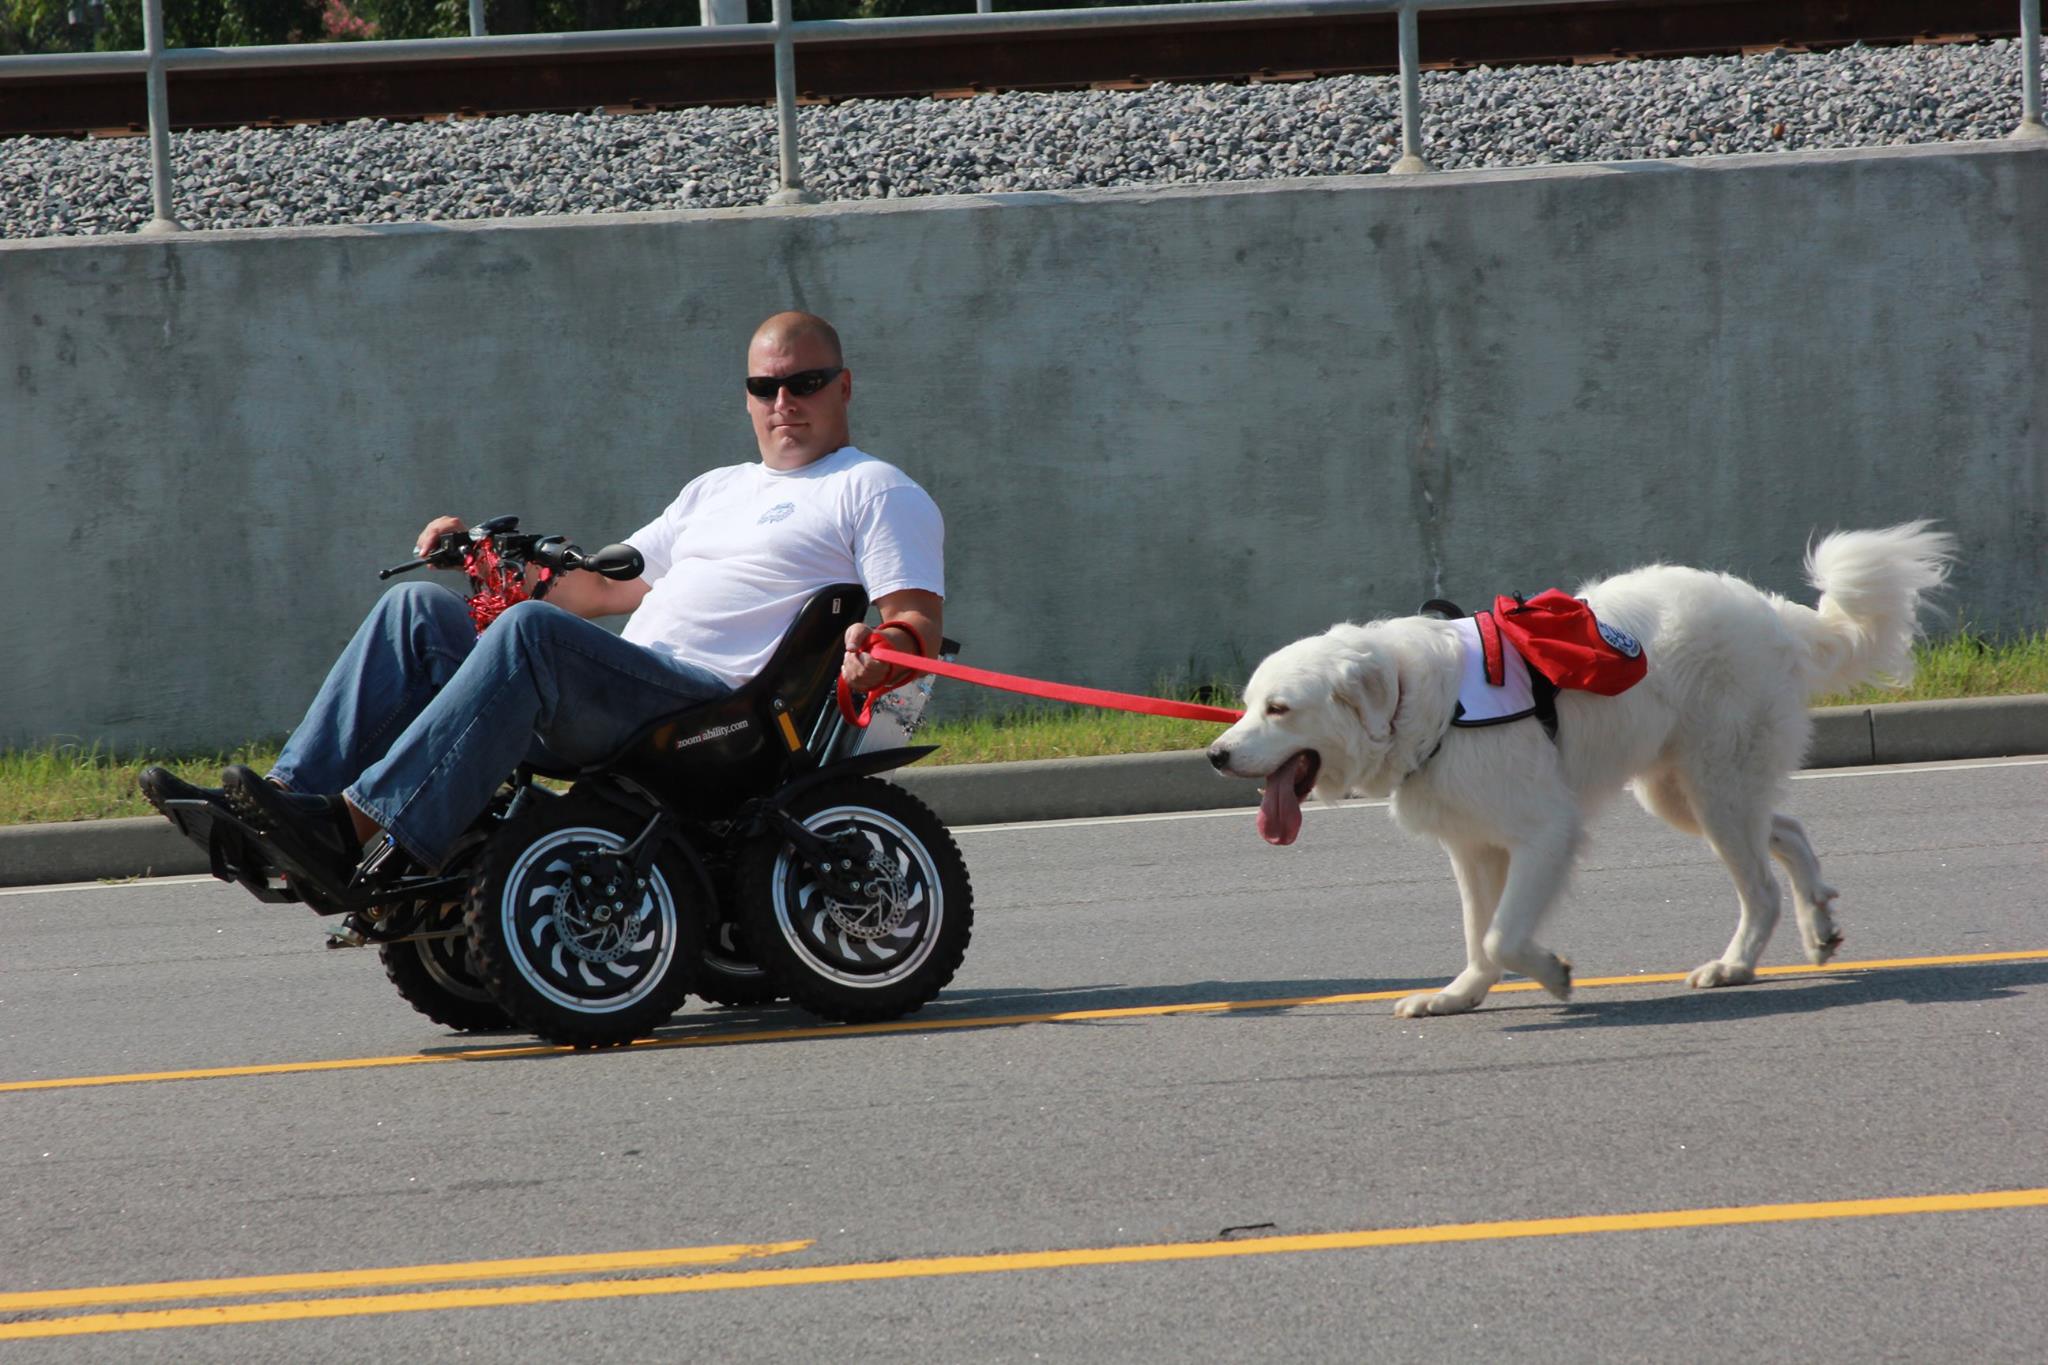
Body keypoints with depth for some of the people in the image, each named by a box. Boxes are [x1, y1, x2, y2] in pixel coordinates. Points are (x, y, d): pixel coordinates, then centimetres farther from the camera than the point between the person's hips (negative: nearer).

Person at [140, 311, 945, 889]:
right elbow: (604, 587, 33)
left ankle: (363, 829, -46)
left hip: (722, 708, -8)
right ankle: (295, 793, -22)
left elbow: (921, 626, -4)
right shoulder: (719, 490, 34)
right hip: (620, 705, 9)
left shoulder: (877, 492, 10)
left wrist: (882, 647, -27)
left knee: (533, 631, -33)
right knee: (419, 610, -3)